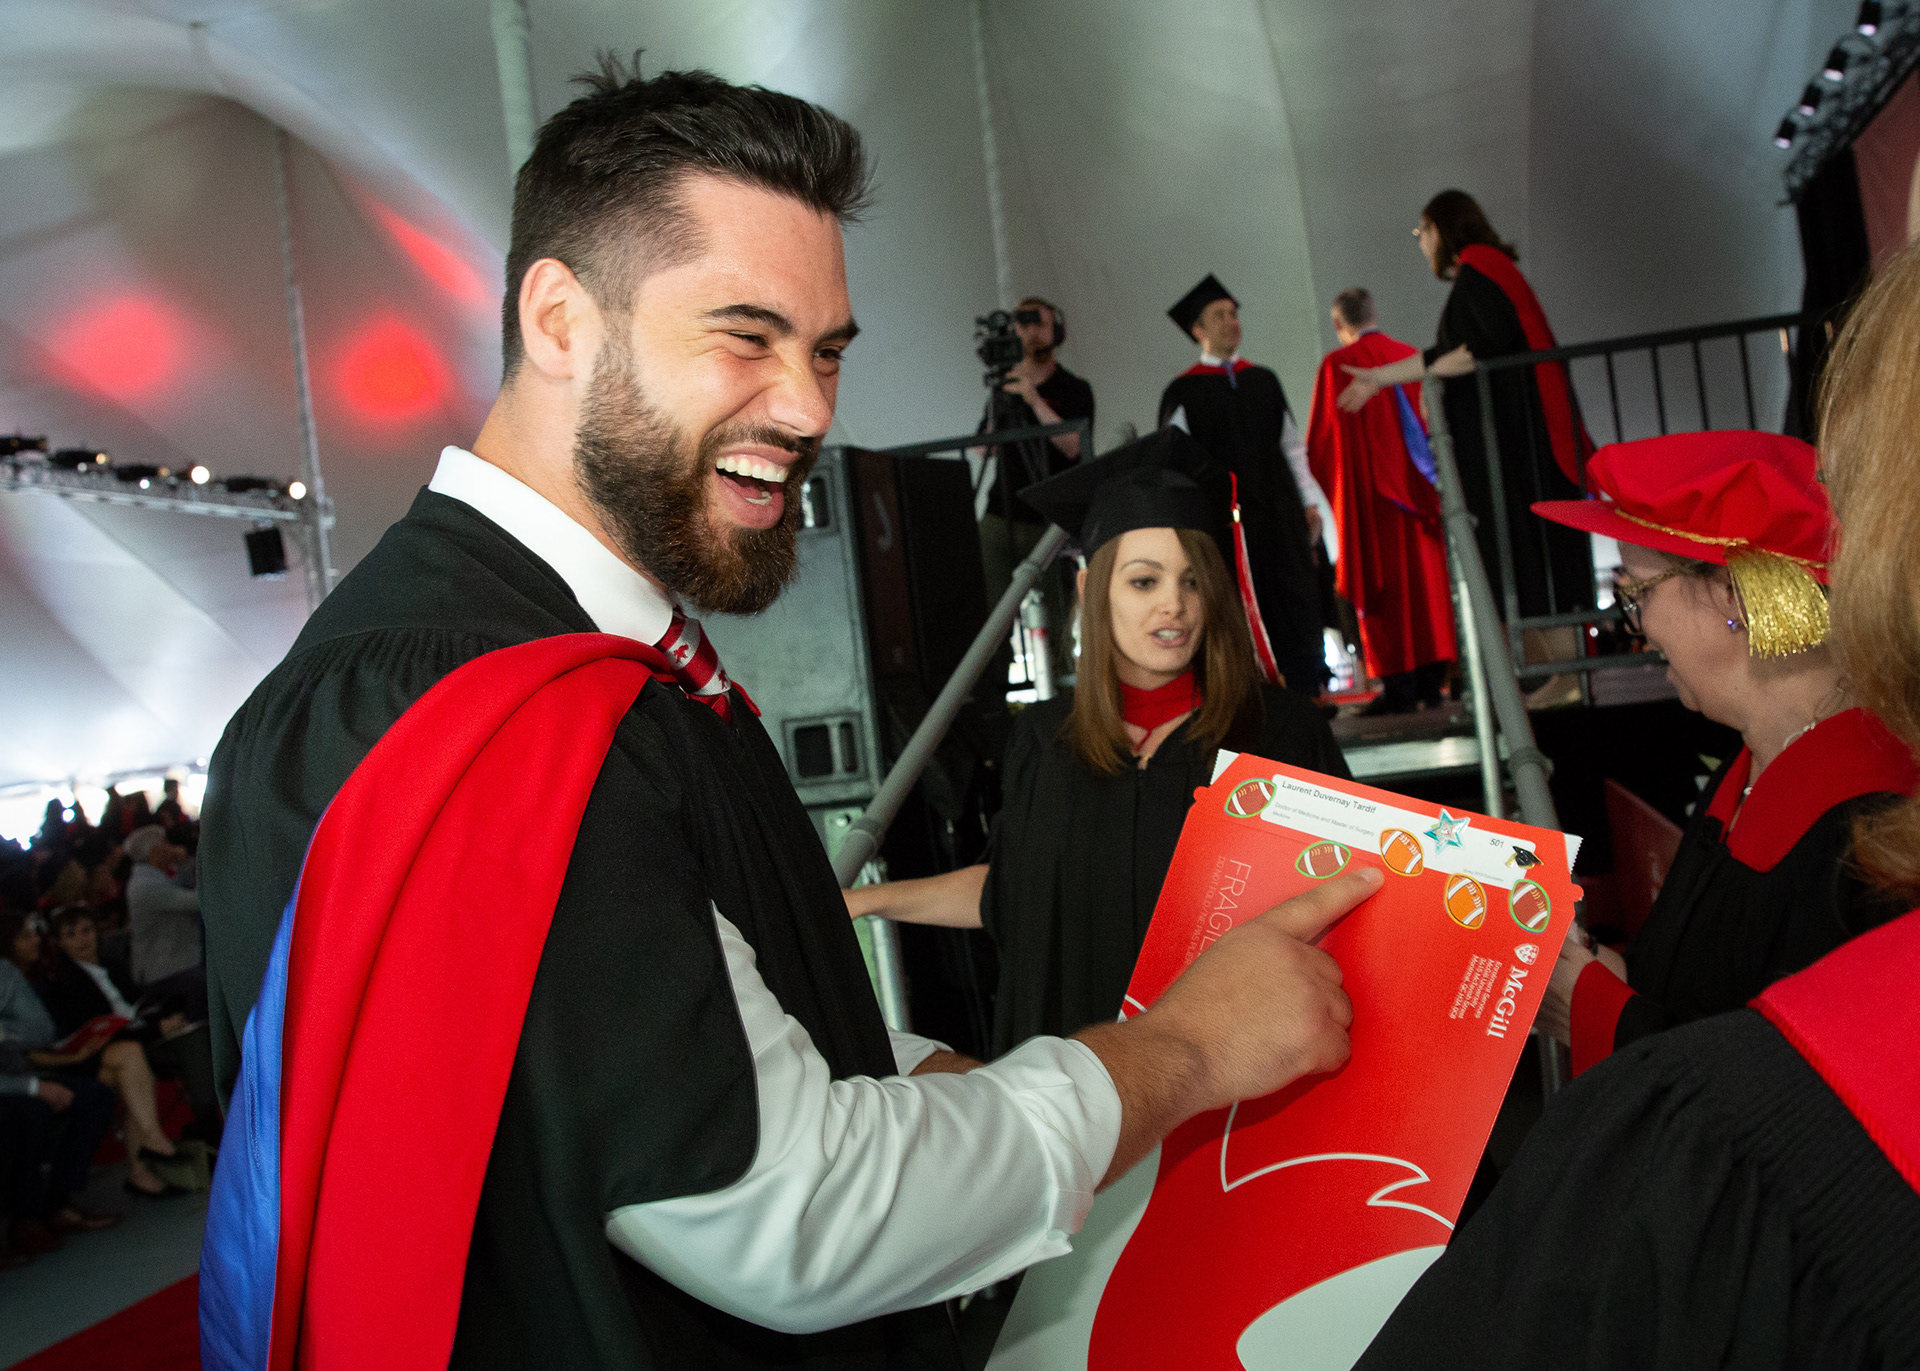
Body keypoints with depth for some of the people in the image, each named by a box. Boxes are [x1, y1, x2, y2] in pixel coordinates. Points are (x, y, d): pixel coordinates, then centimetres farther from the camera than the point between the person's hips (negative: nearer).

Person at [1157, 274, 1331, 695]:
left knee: (1295, 600, 0)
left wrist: (1309, 502, 9)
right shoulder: (1184, 392, 2)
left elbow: (1292, 446, 16)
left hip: (1277, 511, 4)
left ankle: (1306, 692, 6)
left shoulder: (1263, 380, 14)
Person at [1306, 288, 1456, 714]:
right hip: (1419, 486, 5)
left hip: (1370, 491, -5)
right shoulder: (1411, 356, 11)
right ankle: (1431, 678, 11)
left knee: (1385, 583, -3)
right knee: (1426, 571, 9)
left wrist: (1332, 486, 10)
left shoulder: (1337, 364, -7)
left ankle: (1399, 685, -5)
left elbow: (1320, 441, -6)